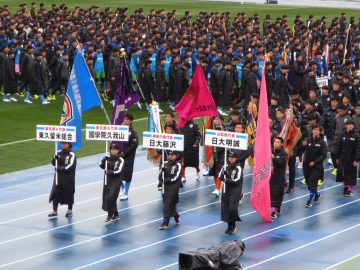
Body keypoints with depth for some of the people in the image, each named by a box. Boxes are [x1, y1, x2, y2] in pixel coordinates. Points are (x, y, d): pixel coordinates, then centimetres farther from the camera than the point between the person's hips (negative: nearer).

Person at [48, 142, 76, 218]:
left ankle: (70, 210, 23)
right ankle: (54, 211, 3)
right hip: (58, 177, 4)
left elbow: (71, 165, -18)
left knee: (69, 194, 7)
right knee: (55, 193, -1)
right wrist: (55, 158, -14)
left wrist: (62, 169, -26)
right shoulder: (58, 153, 6)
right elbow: (53, 163, 6)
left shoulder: (71, 155, -8)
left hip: (68, 178, -4)